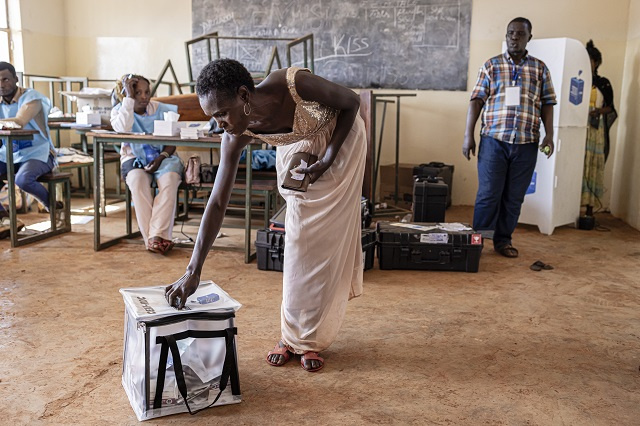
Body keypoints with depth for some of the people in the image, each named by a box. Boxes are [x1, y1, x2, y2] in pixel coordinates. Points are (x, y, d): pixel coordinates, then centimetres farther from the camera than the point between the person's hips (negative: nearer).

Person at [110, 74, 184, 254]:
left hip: (163, 157, 1)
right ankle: (150, 238, -36)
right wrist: (129, 97, -22)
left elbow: (172, 141, 2)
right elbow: (123, 129, -25)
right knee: (138, 183, -34)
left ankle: (157, 235, -37)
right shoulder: (119, 111, 0)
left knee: (169, 181, -32)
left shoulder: (161, 110, 1)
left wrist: (161, 157, -18)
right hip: (134, 159, 0)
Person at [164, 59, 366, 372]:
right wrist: (193, 271, -28)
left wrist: (327, 161, -27)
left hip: (341, 138, -3)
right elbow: (217, 203, -24)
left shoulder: (295, 84, -39)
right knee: (299, 239, -1)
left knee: (331, 239, -4)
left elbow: (351, 102, -20)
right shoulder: (236, 136, -26)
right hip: (297, 150, 3)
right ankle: (293, 335, 14)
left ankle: (312, 339, 7)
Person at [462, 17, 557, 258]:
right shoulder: (491, 66, 7)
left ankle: (503, 240, 18)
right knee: (488, 194, -2)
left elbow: (547, 104, 10)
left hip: (527, 143, 2)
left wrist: (549, 134, -2)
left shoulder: (540, 68, 11)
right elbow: (476, 101, 3)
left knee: (514, 197, 6)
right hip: (494, 139, -2)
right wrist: (468, 135, -4)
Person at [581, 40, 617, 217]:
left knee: (593, 165, -4)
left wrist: (598, 111, -12)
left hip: (595, 130, -1)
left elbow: (610, 107, 8)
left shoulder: (603, 84, 8)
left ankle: (589, 207, 0)